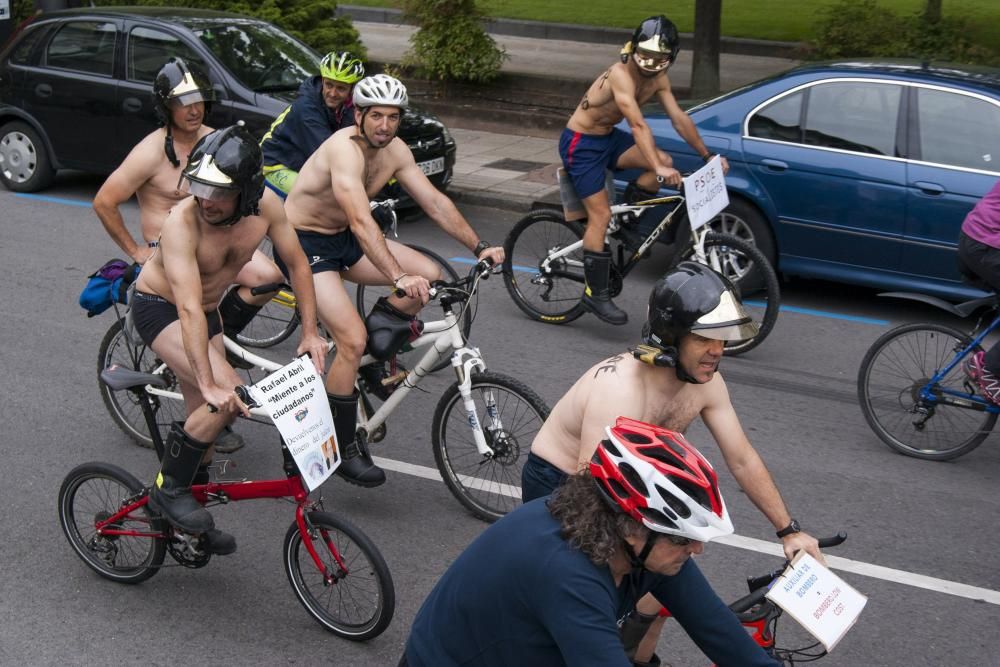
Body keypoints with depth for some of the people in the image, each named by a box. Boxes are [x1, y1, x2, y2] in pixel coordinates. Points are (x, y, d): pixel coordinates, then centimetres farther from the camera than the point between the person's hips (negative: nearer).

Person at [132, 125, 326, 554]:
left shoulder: (265, 206, -20)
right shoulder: (182, 222, -35)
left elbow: (297, 265, -5)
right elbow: (189, 309, -41)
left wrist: (310, 332, -11)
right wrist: (210, 383, -47)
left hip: (208, 310, 6)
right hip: (159, 308, -6)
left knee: (209, 413, 9)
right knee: (227, 398, -24)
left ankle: (191, 521, 28)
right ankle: (167, 489, -6)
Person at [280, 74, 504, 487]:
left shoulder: (394, 151, -4)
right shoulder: (345, 149, -28)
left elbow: (434, 201, 0)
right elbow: (361, 222, -39)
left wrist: (479, 247, -8)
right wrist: (400, 278, -48)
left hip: (343, 239, 8)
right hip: (303, 243, -8)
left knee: (430, 275, -7)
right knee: (353, 341, -19)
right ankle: (343, 449, -4)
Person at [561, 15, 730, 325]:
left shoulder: (658, 79, -4)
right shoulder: (620, 74, -29)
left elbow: (679, 118, -2)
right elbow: (638, 125, -39)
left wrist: (707, 155, -7)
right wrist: (658, 168, -48)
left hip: (608, 137, 7)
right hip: (580, 143, -7)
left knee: (664, 162, -14)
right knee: (601, 215, -11)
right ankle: (596, 294, -3)